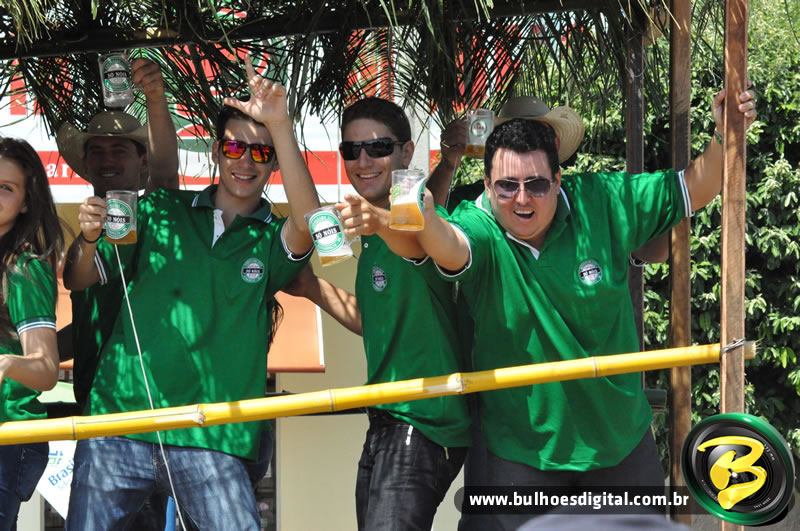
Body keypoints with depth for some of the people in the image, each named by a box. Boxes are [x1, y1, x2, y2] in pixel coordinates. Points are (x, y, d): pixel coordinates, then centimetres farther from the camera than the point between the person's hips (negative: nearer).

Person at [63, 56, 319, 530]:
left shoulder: (273, 240, 6)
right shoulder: (161, 210, 11)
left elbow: (309, 224, -17)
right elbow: (80, 281, 13)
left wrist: (281, 127, -26)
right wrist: (90, 237, -10)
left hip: (208, 442, -1)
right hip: (118, 425, 2)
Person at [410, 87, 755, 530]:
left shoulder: (602, 203, -9)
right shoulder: (478, 228, -18)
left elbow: (694, 189, -1)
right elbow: (450, 245, -42)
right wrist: (423, 221, -64)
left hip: (619, 440, 3)